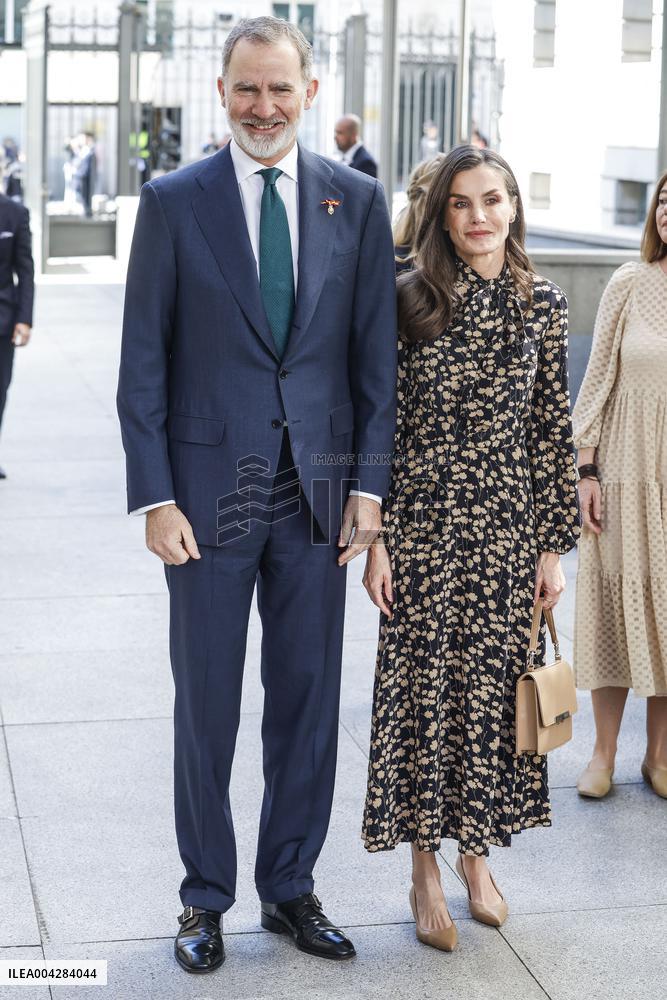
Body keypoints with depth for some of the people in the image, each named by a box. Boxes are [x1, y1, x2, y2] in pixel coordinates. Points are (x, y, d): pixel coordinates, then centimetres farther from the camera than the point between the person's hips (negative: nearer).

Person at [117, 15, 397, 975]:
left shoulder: (357, 199, 4)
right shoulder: (174, 201, -2)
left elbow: (376, 350, 5)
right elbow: (142, 362, -2)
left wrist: (369, 482, -1)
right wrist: (155, 496, -8)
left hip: (319, 487, 2)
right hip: (209, 488, -2)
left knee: (308, 699, 10)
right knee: (206, 705, 7)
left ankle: (291, 886, 26)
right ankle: (206, 897, 23)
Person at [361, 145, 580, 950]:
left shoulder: (542, 305, 1)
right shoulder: (408, 300, -4)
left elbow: (553, 431, 3)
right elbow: (382, 425, -3)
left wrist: (553, 545, 2)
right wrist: (376, 538, -6)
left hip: (508, 526, 2)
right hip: (425, 522, -2)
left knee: (491, 684, 10)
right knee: (423, 686, 4)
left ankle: (474, 851, 28)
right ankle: (425, 870, 18)